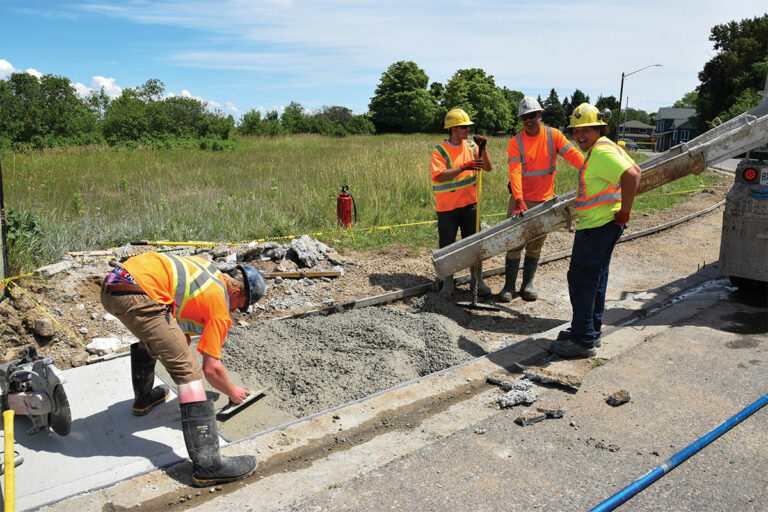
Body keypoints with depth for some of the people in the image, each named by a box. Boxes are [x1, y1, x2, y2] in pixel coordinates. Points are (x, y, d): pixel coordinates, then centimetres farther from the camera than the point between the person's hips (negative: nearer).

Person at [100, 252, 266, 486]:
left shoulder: (212, 270, 25)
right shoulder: (220, 307, 4)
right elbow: (211, 368, 3)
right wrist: (233, 392, 22)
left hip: (110, 286, 10)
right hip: (138, 297, -10)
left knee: (151, 334, 38)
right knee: (188, 370, -8)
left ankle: (143, 398, 55)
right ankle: (207, 464, -11)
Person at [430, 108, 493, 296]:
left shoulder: (471, 146, 6)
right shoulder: (439, 151, -9)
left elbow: (488, 167, 5)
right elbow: (439, 176, -23)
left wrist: (483, 149, -10)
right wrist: (464, 167, -30)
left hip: (470, 204, 4)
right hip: (447, 207, -3)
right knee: (447, 246, 5)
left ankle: (477, 280, 19)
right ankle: (448, 282, 21)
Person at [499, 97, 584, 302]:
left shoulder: (553, 135, -3)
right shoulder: (515, 142, -8)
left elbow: (573, 155, -11)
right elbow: (515, 172, -18)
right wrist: (519, 201, -30)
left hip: (545, 200, 2)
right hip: (521, 200, -1)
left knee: (536, 245, 9)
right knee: (515, 243, 0)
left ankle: (528, 284, 20)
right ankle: (509, 286, 8)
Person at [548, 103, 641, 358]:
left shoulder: (601, 152, -18)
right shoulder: (607, 147, 14)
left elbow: (632, 175, -31)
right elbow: (635, 170, 22)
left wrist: (624, 212, -24)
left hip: (597, 227, -11)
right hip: (601, 225, 11)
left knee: (581, 278, -6)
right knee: (595, 278, 17)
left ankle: (583, 340, 1)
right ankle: (592, 332, 28)